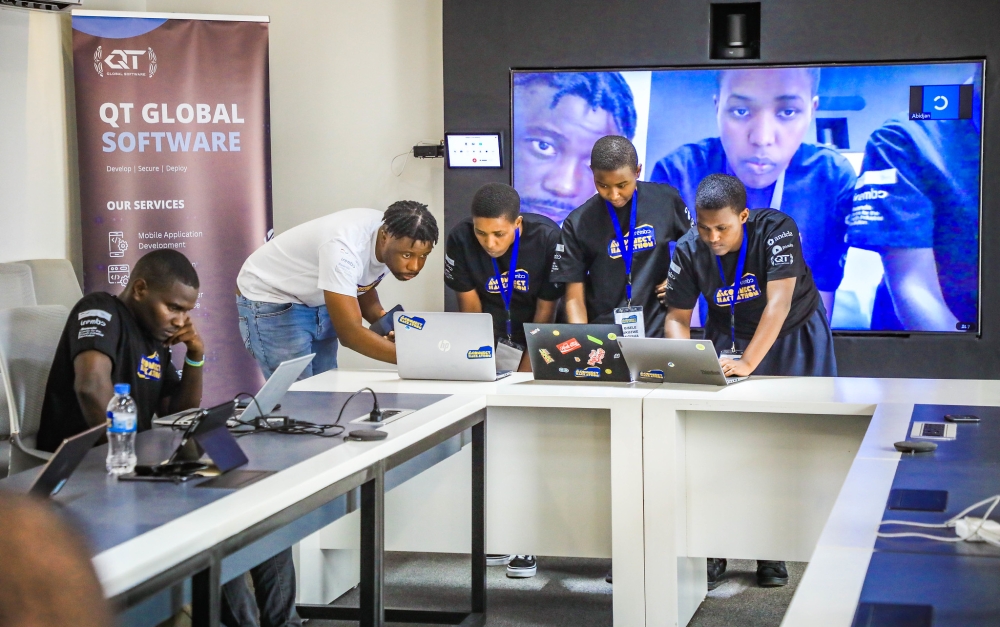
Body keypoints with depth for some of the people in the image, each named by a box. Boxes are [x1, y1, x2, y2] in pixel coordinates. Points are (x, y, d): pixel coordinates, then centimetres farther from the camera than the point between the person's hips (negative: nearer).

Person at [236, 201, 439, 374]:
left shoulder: (396, 241, -13)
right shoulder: (344, 249, -37)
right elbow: (350, 333, -39)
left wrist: (383, 320, -15)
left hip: (318, 302, 8)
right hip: (271, 301, -8)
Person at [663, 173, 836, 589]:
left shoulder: (776, 231, -28)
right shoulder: (689, 251, -17)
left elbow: (779, 304, -35)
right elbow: (677, 316, -10)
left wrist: (747, 363, -43)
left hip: (791, 334, -2)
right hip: (729, 334, 2)